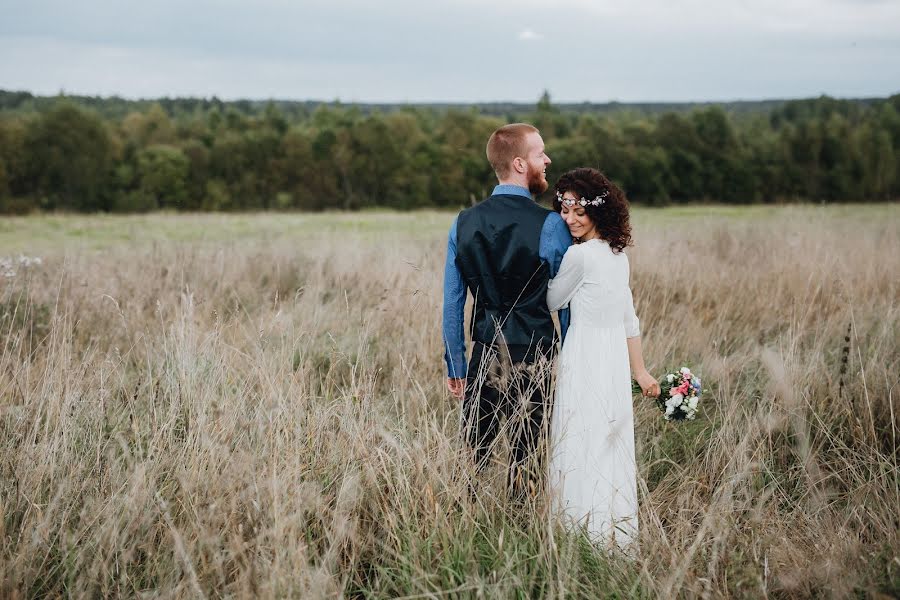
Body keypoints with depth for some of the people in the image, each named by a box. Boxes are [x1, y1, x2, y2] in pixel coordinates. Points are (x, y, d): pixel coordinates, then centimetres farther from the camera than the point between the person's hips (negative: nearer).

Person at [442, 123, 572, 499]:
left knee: (470, 460, 11)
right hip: (533, 362, -3)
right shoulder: (550, 226, -10)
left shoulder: (463, 224, 2)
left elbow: (452, 304, 6)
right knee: (527, 462, 6)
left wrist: (455, 368, 14)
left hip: (484, 360, 3)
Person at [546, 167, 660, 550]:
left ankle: (591, 535, 4)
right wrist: (640, 371, 19)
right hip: (615, 360, 9)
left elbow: (552, 302, -2)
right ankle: (621, 539, 23)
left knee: (584, 450, -1)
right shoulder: (618, 253, 10)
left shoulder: (579, 254, -16)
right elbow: (629, 318, 15)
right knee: (614, 447, 14)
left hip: (586, 362, -9)